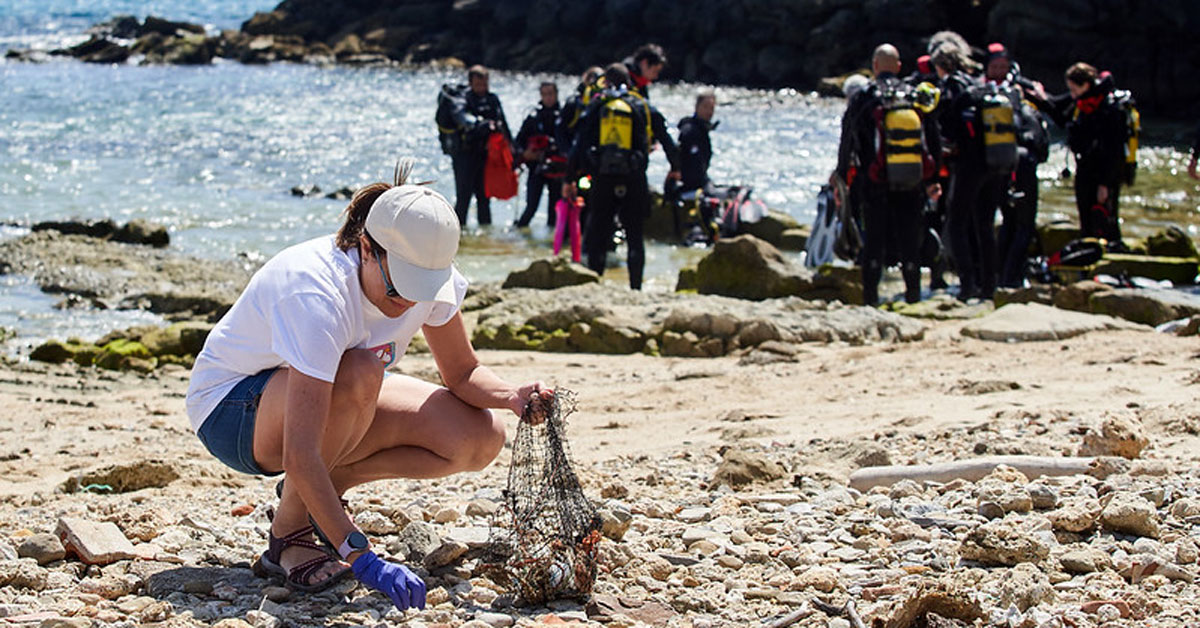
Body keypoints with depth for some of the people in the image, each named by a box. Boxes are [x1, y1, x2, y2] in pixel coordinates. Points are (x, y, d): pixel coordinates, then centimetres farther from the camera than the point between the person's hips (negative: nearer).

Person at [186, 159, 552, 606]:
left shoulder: (433, 276, -17)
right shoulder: (317, 294, -37)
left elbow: (462, 373, -1)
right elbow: (298, 457, -42)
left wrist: (513, 396, -24)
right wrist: (363, 559, -48)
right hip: (230, 411, -7)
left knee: (482, 439, -13)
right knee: (360, 373, -39)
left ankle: (324, 489, 2)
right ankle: (289, 533, -19)